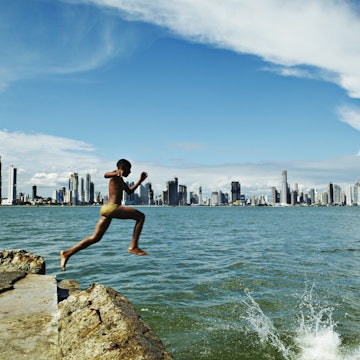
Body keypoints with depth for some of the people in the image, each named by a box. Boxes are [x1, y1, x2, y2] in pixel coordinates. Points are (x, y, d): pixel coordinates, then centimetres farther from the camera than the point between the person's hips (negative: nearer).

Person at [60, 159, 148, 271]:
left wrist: (141, 180, 37)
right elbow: (105, 175, -23)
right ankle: (133, 247, -10)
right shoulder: (116, 175, 0)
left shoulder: (121, 181, 28)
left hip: (106, 208, 10)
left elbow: (130, 191, 43)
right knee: (140, 216, -7)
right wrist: (116, 173, -44)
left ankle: (67, 253, 13)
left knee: (95, 237, 12)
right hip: (112, 207, -10)